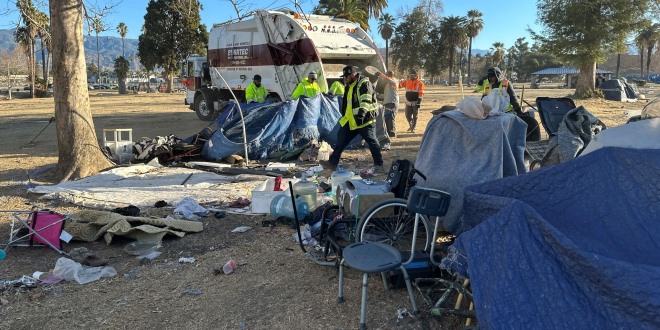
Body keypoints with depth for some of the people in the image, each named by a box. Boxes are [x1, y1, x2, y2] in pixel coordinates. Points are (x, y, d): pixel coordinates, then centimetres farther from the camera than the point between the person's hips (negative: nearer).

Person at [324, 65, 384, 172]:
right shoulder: (350, 86, 16)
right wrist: (344, 117, 28)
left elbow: (366, 100, -26)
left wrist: (361, 113, -38)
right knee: (341, 140, 9)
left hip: (365, 120, -9)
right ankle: (333, 162, 17)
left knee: (372, 142, -1)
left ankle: (379, 165, 10)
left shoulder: (364, 83, -13)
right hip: (351, 121, 9)